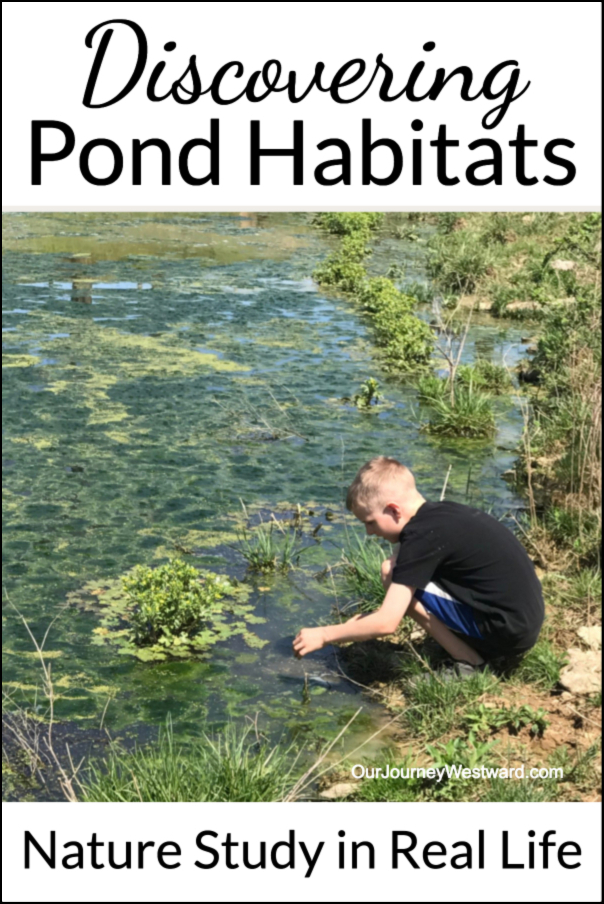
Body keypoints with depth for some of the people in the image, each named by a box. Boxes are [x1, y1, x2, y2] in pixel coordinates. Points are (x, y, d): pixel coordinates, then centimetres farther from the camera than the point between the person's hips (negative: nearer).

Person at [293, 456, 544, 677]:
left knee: (392, 574, -10)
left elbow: (386, 623, -18)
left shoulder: (422, 535, -18)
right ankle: (478, 652, 13)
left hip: (507, 632, -10)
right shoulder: (443, 513, 9)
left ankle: (468, 665, -5)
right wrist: (363, 622, 17)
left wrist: (323, 635, -7)